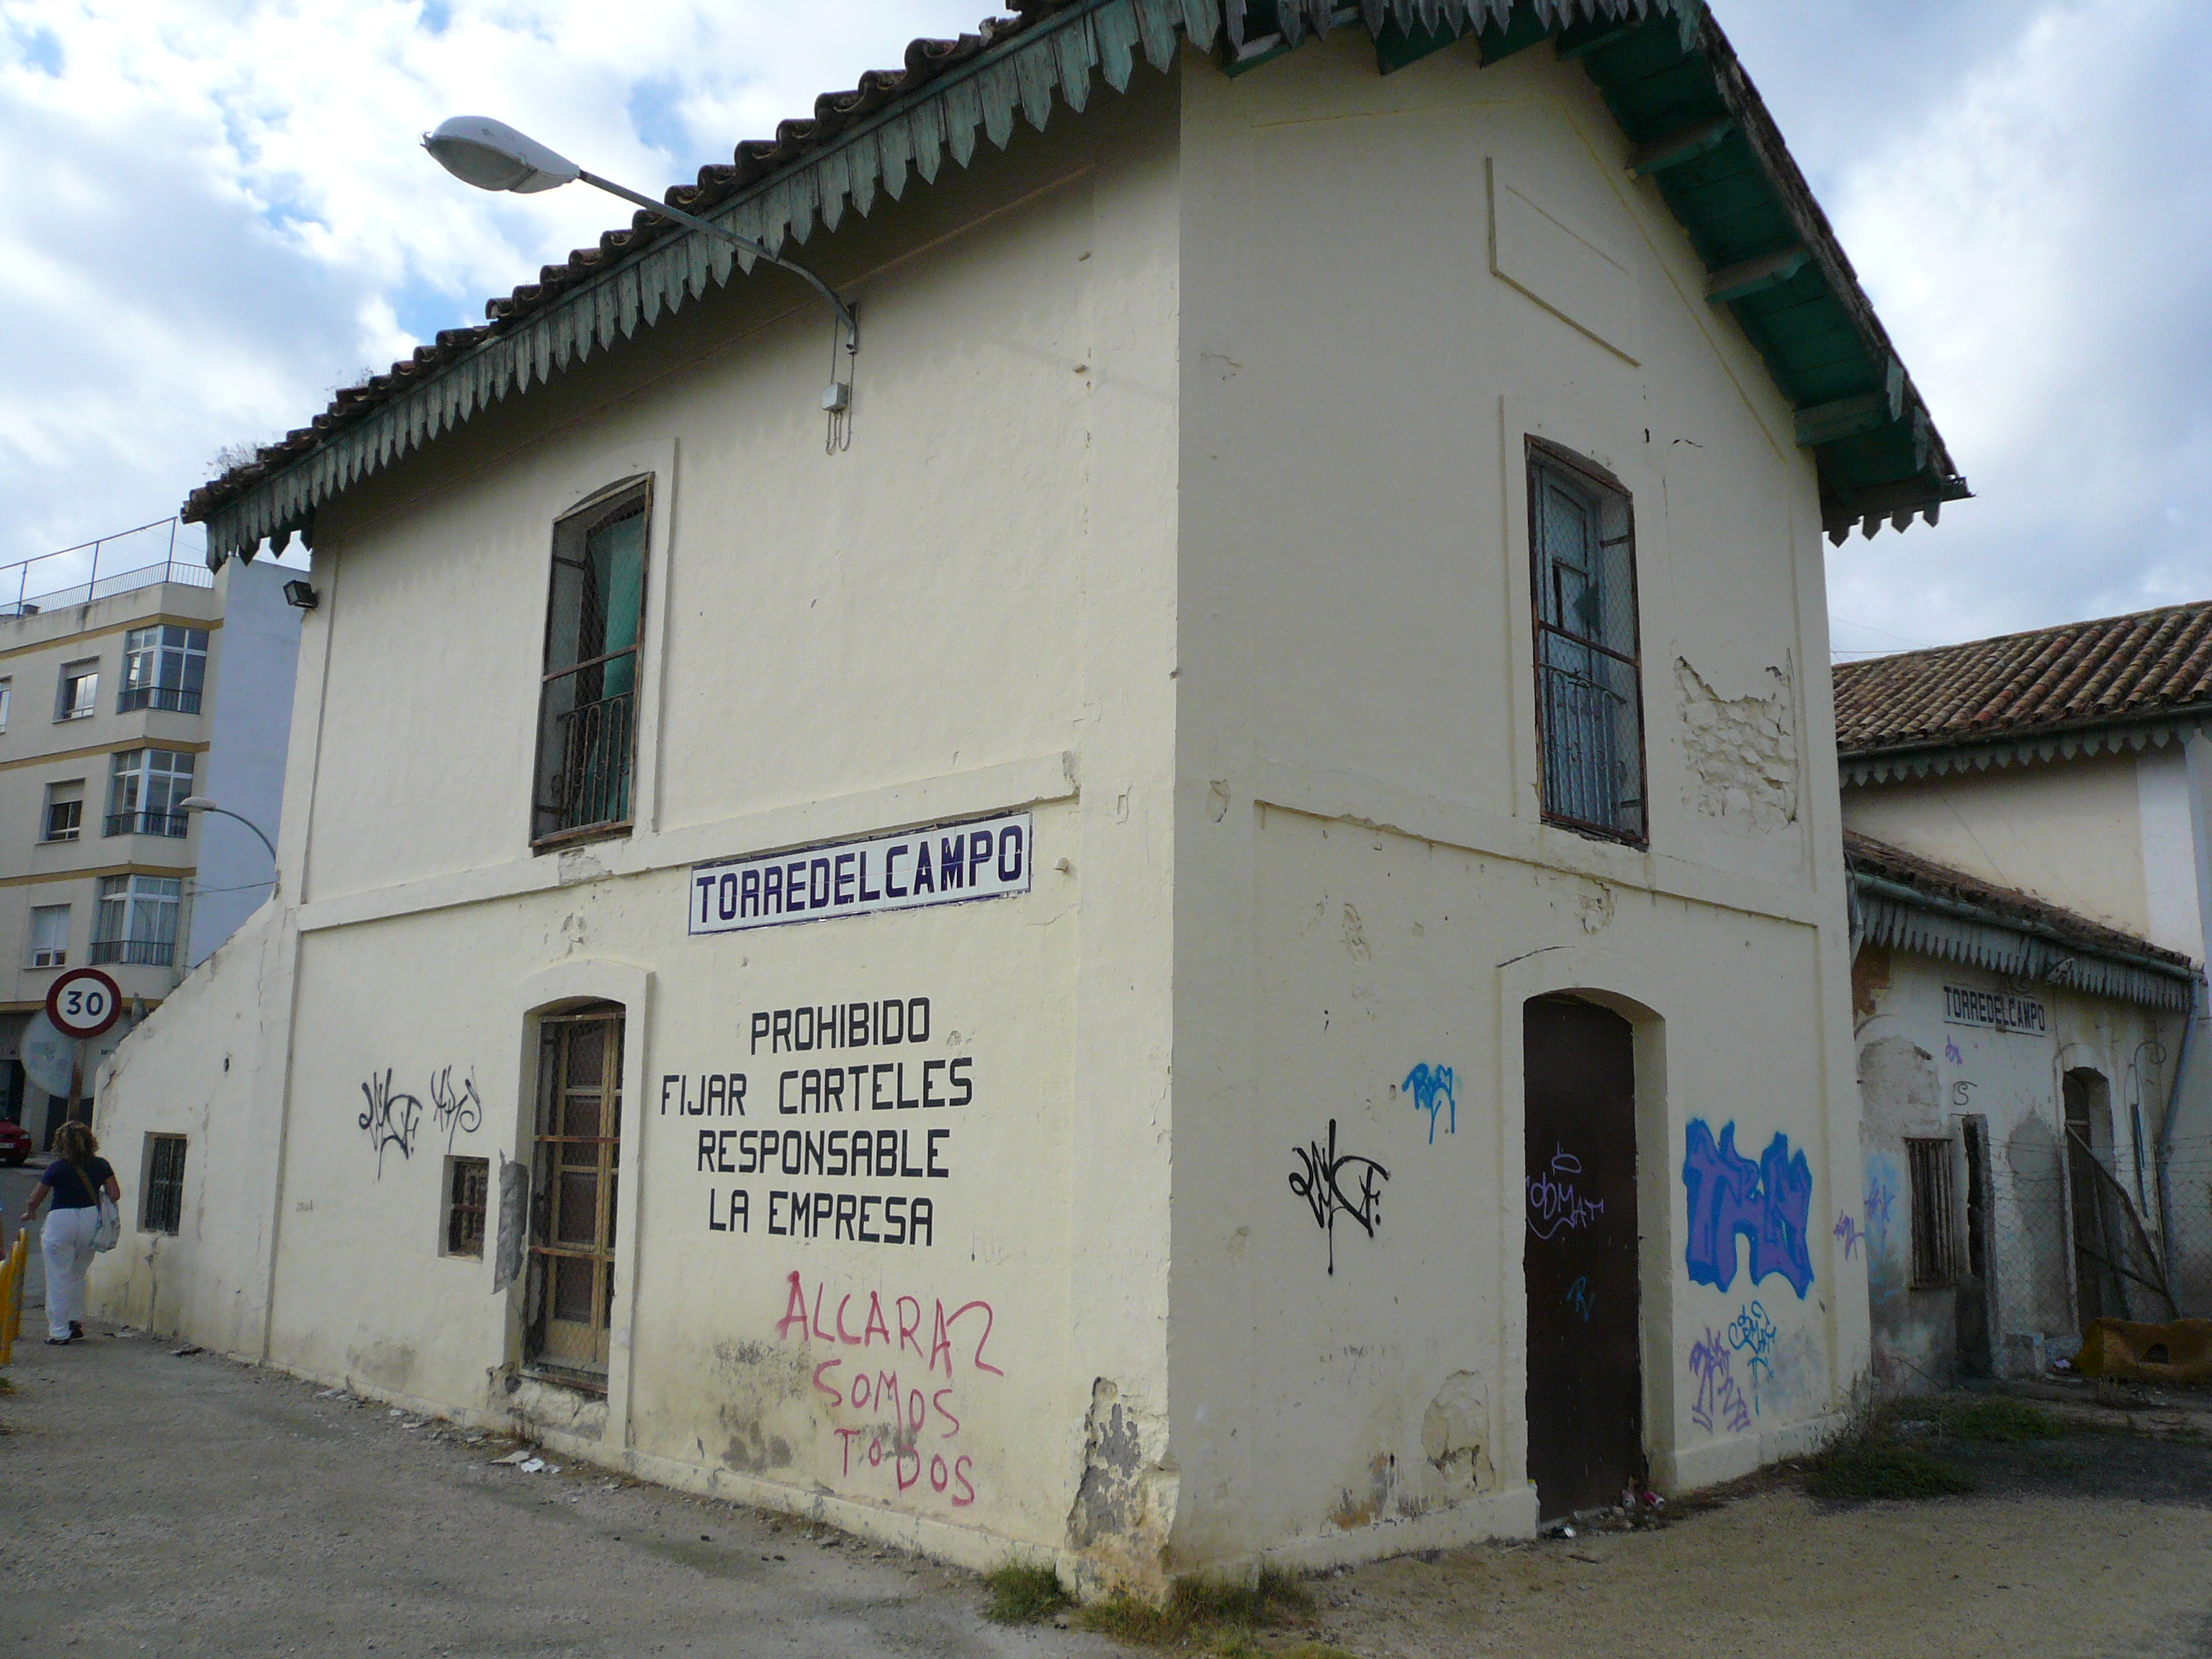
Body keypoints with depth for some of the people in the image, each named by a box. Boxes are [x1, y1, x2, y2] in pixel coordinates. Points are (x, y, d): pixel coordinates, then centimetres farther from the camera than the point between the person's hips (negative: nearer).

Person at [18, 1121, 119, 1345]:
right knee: (77, 1275, 21)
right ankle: (76, 1321, 20)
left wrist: (29, 1214, 22)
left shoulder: (57, 1168, -7)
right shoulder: (101, 1165, 1)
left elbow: (36, 1198, 1)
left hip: (61, 1222, -4)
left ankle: (59, 1332, 6)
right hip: (91, 1220, 4)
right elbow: (115, 1195, 1)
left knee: (59, 1278, 4)